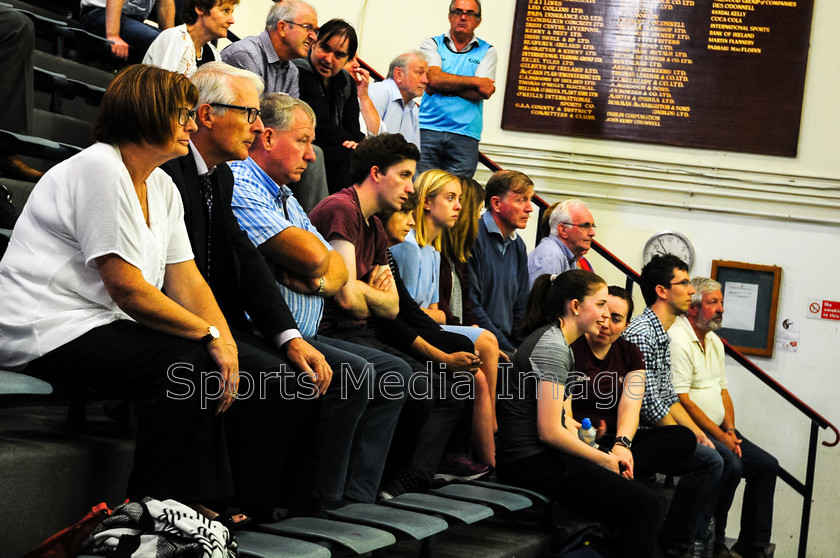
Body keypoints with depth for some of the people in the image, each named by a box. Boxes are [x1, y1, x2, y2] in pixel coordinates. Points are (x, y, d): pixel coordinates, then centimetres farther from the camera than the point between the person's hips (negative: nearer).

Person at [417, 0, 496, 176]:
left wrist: (444, 83, -5)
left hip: (465, 135, 0)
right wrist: (475, 81, -3)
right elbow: (433, 79, -7)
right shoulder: (432, 44, 12)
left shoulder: (487, 52, 12)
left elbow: (483, 93, -3)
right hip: (428, 128, 0)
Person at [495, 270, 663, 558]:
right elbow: (550, 432, -19)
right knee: (646, 506, -12)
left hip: (539, 457, 10)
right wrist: (604, 459, -7)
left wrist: (610, 455, 5)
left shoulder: (557, 341, 17)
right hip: (532, 462, -10)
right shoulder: (552, 346, -14)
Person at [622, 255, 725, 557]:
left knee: (728, 462, 5)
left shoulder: (663, 335, 17)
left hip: (658, 429, 10)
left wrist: (695, 431, 8)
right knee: (709, 461, -21)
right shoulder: (640, 334, -17)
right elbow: (648, 403, -20)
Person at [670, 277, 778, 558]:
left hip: (719, 431, 10)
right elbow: (682, 400, -20)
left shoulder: (714, 341, 16)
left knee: (766, 465, 2)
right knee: (730, 464, -30)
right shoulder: (678, 340, -15)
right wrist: (720, 436, -16)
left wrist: (730, 430, 2)